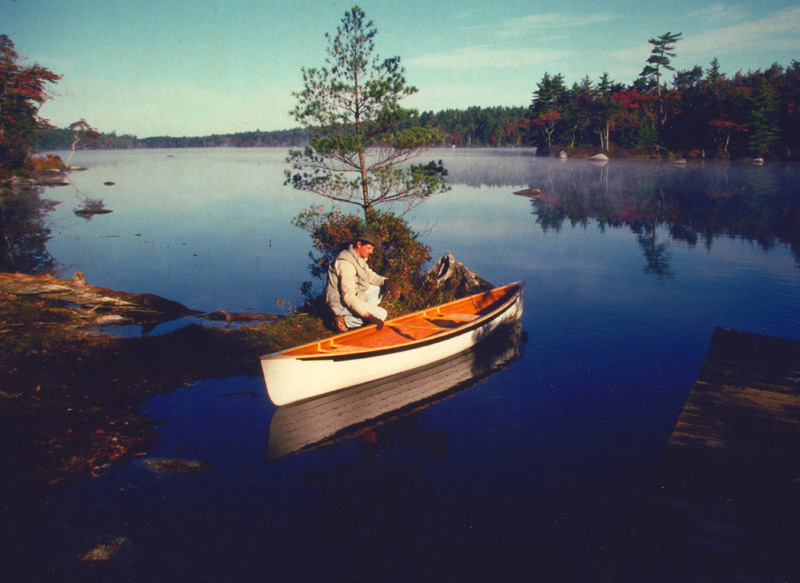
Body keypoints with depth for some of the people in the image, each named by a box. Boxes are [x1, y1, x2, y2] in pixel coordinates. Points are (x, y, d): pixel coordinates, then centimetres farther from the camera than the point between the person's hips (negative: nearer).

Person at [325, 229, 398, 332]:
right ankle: (344, 320, -8)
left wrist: (385, 281, -10)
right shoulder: (346, 263, -29)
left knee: (381, 288, 8)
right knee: (381, 314, -14)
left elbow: (370, 275, 13)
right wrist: (369, 316, -33)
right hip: (341, 303, -10)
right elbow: (348, 297, -32)